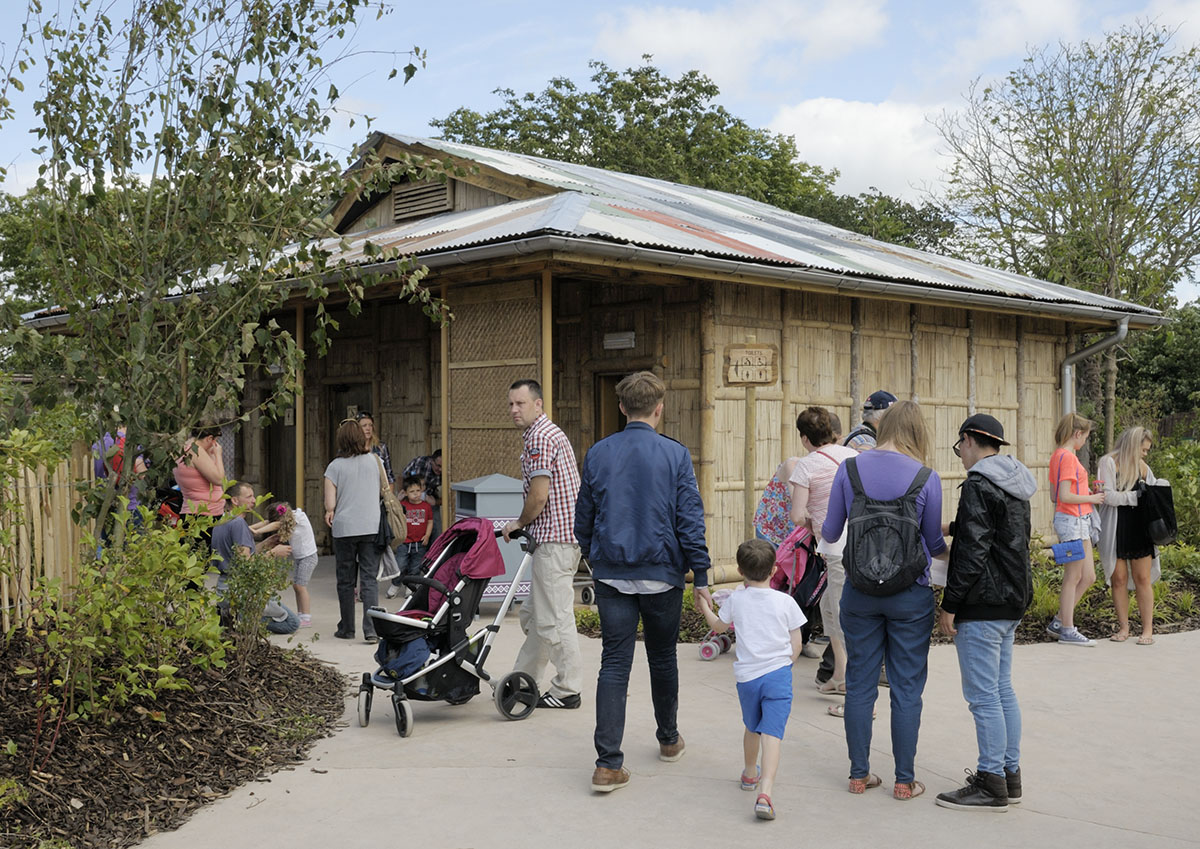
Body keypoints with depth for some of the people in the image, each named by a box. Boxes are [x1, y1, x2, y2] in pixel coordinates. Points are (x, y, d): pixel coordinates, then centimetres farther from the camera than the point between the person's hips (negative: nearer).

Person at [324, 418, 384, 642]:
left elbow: (330, 504, -8)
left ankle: (347, 628, 19)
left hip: (345, 529, -1)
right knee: (369, 579, 1)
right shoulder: (373, 460, 3)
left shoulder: (335, 466, -5)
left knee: (346, 581, 11)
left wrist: (329, 512, 13)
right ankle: (371, 629, -10)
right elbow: (383, 491, 17)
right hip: (371, 527, 2)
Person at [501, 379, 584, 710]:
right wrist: (524, 525, 20)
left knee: (553, 617, -4)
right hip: (562, 535, 11)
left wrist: (519, 523, -2)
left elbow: (539, 497, -19)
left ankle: (568, 690, 4)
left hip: (554, 540, -11)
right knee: (533, 614, 16)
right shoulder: (547, 432, 20)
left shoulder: (539, 438, -14)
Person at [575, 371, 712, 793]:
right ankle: (669, 739, 35)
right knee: (663, 659, 17)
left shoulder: (598, 454, 2)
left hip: (611, 575, 1)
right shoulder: (675, 455, -6)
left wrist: (593, 559, 26)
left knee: (614, 664, 1)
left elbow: (583, 517, 10)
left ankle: (608, 764, -6)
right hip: (661, 574, -1)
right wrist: (701, 576, -1)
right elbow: (690, 520, -7)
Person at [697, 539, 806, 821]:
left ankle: (750, 773, 46)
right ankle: (764, 791, -25)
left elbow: (718, 626, 19)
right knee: (772, 733, -10)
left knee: (752, 727, 24)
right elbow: (796, 643, 2)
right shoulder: (785, 602, -3)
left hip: (747, 676, 3)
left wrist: (704, 607, 37)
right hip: (778, 674, -2)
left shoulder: (735, 600, 1)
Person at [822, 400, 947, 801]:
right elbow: (934, 542, -1)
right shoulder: (926, 478, -10)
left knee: (860, 683, 12)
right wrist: (950, 548, 22)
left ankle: (859, 774, 20)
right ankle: (904, 780, 14)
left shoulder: (849, 468, -5)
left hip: (860, 590, 2)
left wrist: (821, 530, 25)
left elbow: (830, 532, 2)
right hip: (909, 594, -2)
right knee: (907, 687, 8)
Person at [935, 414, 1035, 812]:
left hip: (983, 605, -10)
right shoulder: (1015, 485, 13)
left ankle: (991, 786, 2)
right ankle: (1010, 775, 22)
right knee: (1002, 690, 15)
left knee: (983, 696, -4)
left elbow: (972, 552, -20)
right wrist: (954, 527, 28)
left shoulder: (979, 485, -16)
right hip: (1013, 600, 10)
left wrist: (949, 605, -16)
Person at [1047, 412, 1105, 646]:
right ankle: (1067, 631, 7)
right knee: (1073, 578, -1)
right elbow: (1064, 497, -22)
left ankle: (1058, 622, 19)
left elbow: (1054, 495, 16)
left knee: (1088, 577, 13)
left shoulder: (1058, 455, 14)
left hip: (1079, 521, 10)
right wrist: (1091, 498, -9)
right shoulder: (1068, 457, -16)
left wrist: (1086, 493, 12)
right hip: (1072, 520, -10)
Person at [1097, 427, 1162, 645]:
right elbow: (1107, 495, -12)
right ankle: (1123, 627, 12)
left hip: (1138, 527, 4)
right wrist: (1136, 496, -17)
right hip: (1115, 529, -4)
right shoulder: (1109, 463, -3)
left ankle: (1148, 630, 4)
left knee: (1143, 578, 0)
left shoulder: (1141, 466, 14)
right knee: (1118, 579, 1)